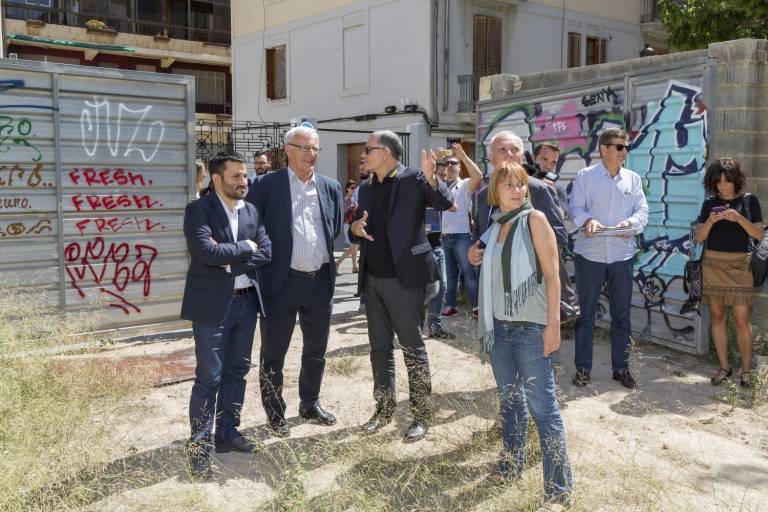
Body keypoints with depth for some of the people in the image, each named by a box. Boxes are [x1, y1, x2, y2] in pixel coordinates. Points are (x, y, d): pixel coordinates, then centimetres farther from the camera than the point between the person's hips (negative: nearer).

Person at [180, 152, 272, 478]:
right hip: (213, 304, -6)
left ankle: (228, 432, 28)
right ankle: (199, 448, 7)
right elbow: (207, 252, -23)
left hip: (246, 302, 6)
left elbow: (266, 252, 1)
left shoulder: (251, 211, 10)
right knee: (209, 378, -3)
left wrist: (230, 259, -11)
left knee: (237, 371, 14)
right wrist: (244, 248, -10)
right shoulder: (198, 210, -8)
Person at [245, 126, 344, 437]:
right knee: (273, 354, 7)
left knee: (316, 351, 17)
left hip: (320, 281, 4)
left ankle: (310, 404, 36)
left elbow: (336, 230, 13)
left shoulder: (331, 188, 8)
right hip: (282, 281, -4)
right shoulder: (267, 185, -5)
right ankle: (275, 413, 24)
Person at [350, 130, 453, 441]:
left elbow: (445, 204, -18)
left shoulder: (413, 179, -6)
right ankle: (384, 409, 28)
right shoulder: (366, 188, 13)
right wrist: (355, 228, -5)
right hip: (372, 279, 6)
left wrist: (431, 179, -36)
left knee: (412, 348, 1)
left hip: (404, 278, -6)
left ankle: (421, 415, 13)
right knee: (379, 348, 14)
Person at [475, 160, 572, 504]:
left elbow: (552, 274, -11)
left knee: (542, 406, -5)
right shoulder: (495, 227, 10)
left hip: (531, 328, -6)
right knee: (509, 398, 17)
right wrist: (486, 323, 13)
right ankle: (511, 463, 33)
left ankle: (559, 487, 3)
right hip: (499, 326, 6)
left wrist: (553, 325, -16)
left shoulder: (534, 219, -6)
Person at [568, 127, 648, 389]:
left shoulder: (633, 178, 10)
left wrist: (629, 223, -16)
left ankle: (621, 367, 22)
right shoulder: (585, 176, 1)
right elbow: (575, 207, -5)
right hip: (589, 254, -3)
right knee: (586, 312, 5)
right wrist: (588, 221, -26)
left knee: (622, 314, 9)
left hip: (622, 254, 3)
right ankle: (583, 367, 16)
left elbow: (642, 210, 5)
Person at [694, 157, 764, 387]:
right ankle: (724, 366, 15)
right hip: (712, 263, 2)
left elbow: (759, 234, -2)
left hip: (739, 265, -2)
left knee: (741, 320, -6)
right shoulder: (710, 203, 7)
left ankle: (746, 369, 8)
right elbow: (699, 237, 5)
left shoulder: (749, 200, 3)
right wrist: (710, 221, -14)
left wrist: (739, 218, -17)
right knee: (717, 316, 5)